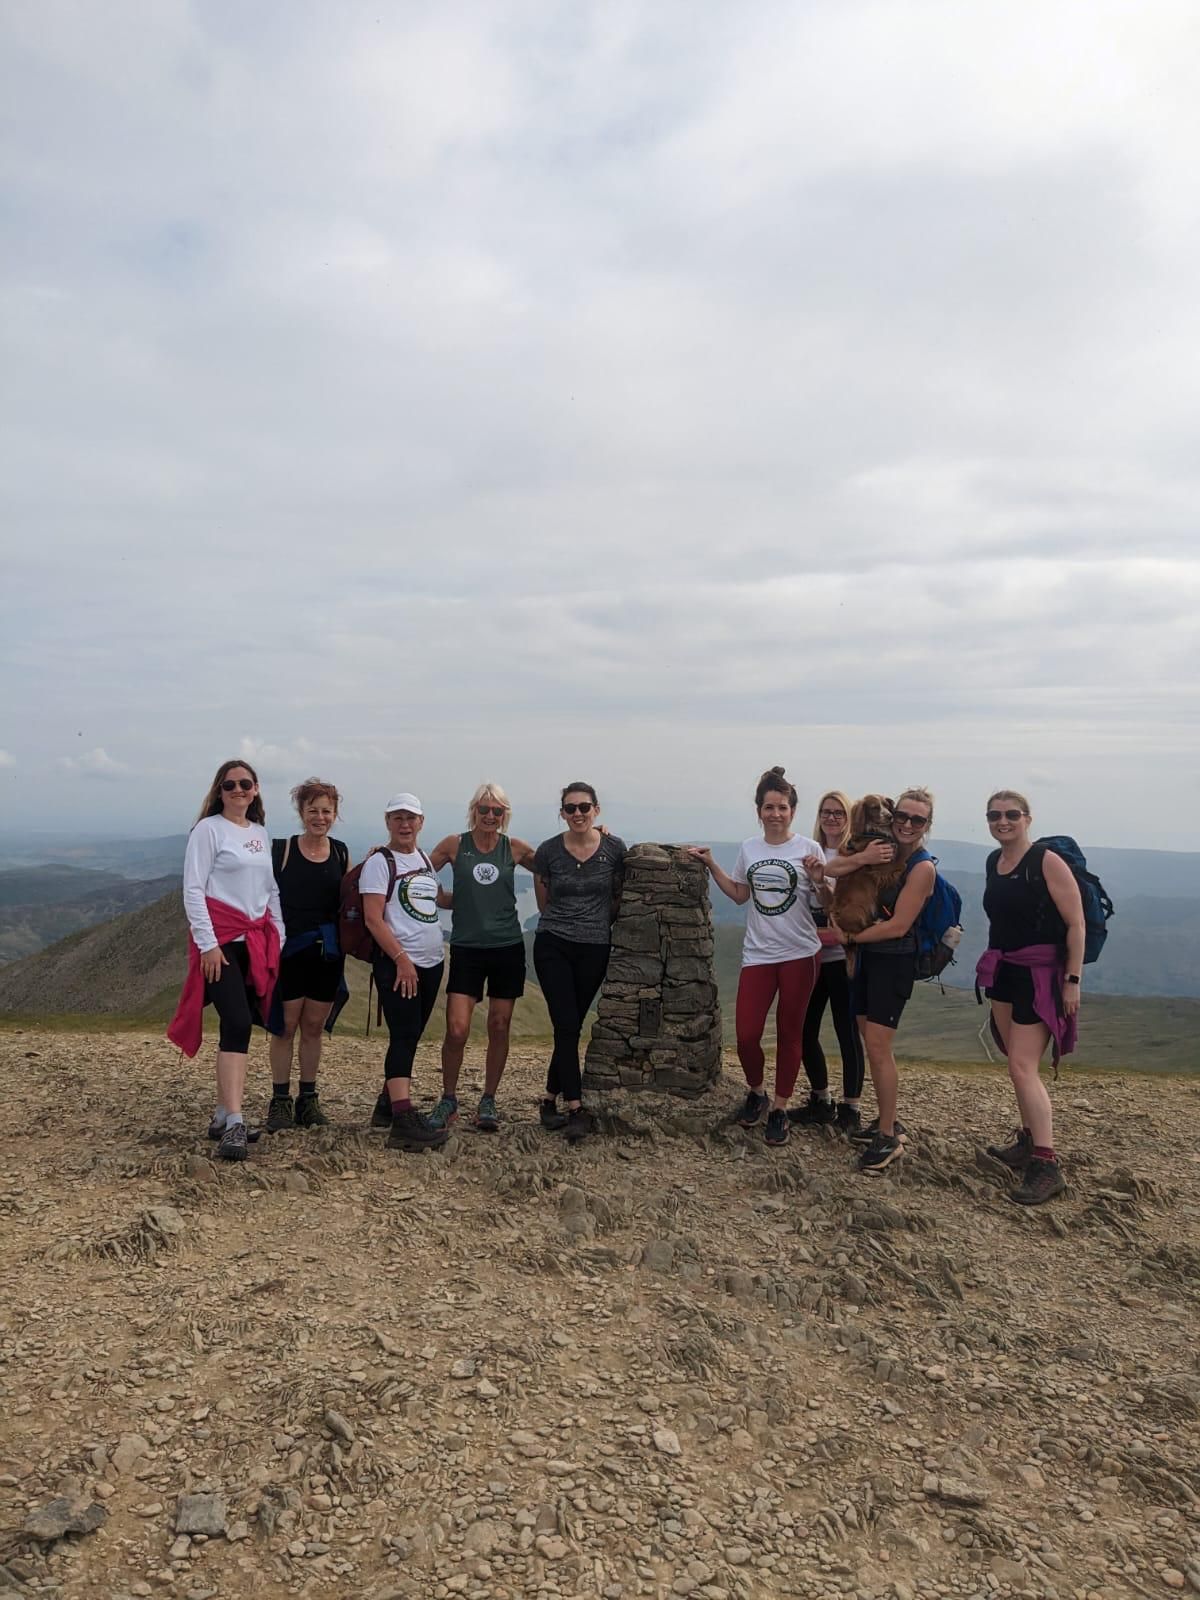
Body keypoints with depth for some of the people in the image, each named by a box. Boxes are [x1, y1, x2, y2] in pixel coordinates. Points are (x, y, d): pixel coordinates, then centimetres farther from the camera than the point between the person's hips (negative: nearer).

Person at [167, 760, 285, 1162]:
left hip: (258, 940, 6)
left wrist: (279, 937, 13)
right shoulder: (209, 829, -3)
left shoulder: (261, 833, 15)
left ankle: (223, 1114, 15)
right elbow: (193, 889, -8)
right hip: (221, 938, -6)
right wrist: (207, 943, -15)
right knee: (237, 1023, -16)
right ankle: (234, 1123, -17)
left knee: (241, 1025, 6)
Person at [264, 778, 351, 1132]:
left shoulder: (340, 852, 6)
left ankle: (308, 1099, 22)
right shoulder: (281, 849, -6)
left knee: (314, 1027, 11)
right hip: (289, 951, -3)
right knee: (286, 1027, 4)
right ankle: (280, 1100, 15)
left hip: (327, 953, 3)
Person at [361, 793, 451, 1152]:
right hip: (397, 963, -7)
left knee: (410, 1038, 12)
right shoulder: (380, 861, -6)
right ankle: (403, 1121, -16)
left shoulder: (424, 859, 15)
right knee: (403, 1037, -13)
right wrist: (402, 958, -18)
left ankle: (387, 1105, 24)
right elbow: (373, 919, -13)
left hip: (431, 962, 8)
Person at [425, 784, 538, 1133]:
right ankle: (448, 1100, 13)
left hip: (508, 947, 2)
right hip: (467, 948, -1)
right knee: (456, 1030, -8)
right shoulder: (454, 845, 1)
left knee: (500, 1028, 6)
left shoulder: (515, 848, 4)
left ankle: (488, 1101, 21)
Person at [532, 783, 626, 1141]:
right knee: (567, 1027, -9)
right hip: (553, 946, -1)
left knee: (571, 1028, 7)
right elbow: (544, 903, 8)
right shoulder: (547, 851, -4)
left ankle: (550, 1101, 22)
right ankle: (576, 1110, -4)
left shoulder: (614, 848, -3)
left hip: (595, 950, 1)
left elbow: (619, 895, 11)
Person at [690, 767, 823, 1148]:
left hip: (799, 954, -2)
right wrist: (710, 865, 10)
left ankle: (779, 1109, 22)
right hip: (757, 955, 3)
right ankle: (755, 1093, 26)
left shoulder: (809, 848, -5)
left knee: (789, 1034, 7)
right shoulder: (749, 848, 5)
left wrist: (819, 880, -22)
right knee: (746, 1035, -2)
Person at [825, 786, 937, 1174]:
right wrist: (862, 859, -19)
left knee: (877, 1046, -8)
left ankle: (890, 1139, 3)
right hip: (868, 955, 7)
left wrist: (849, 938, -9)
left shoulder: (923, 868, -14)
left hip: (894, 961, -7)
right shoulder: (882, 851, 5)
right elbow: (830, 869, -1)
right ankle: (886, 1122, 26)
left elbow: (897, 926, -18)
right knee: (872, 1043, 13)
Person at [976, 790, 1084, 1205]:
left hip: (1040, 973, -7)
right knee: (1019, 1063, 13)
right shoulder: (993, 862, 8)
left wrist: (1072, 980, -16)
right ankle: (1029, 1142, 26)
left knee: (1023, 1066, -12)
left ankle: (1047, 1166, -7)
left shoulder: (1047, 861, -14)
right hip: (1002, 971, 7)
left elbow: (1076, 925, -14)